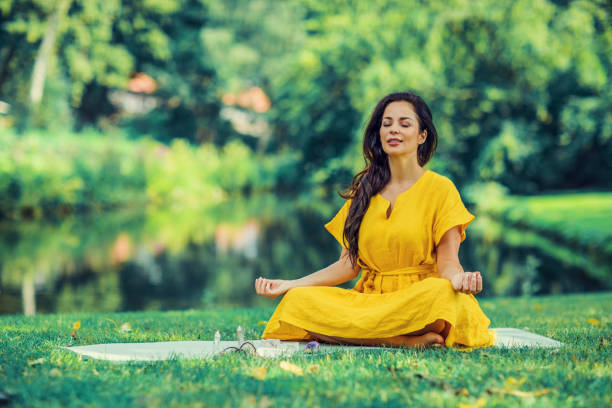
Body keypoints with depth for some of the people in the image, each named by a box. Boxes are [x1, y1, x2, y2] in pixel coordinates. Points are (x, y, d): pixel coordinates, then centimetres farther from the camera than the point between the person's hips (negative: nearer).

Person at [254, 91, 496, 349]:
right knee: (297, 301, -25)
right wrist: (289, 285, 3)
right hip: (368, 299, 4)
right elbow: (349, 264, 12)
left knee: (441, 293, -39)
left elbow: (447, 262, -3)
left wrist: (459, 279, -27)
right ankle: (405, 340, -30)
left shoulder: (439, 188, 3)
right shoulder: (364, 190, 15)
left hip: (418, 299, -4)